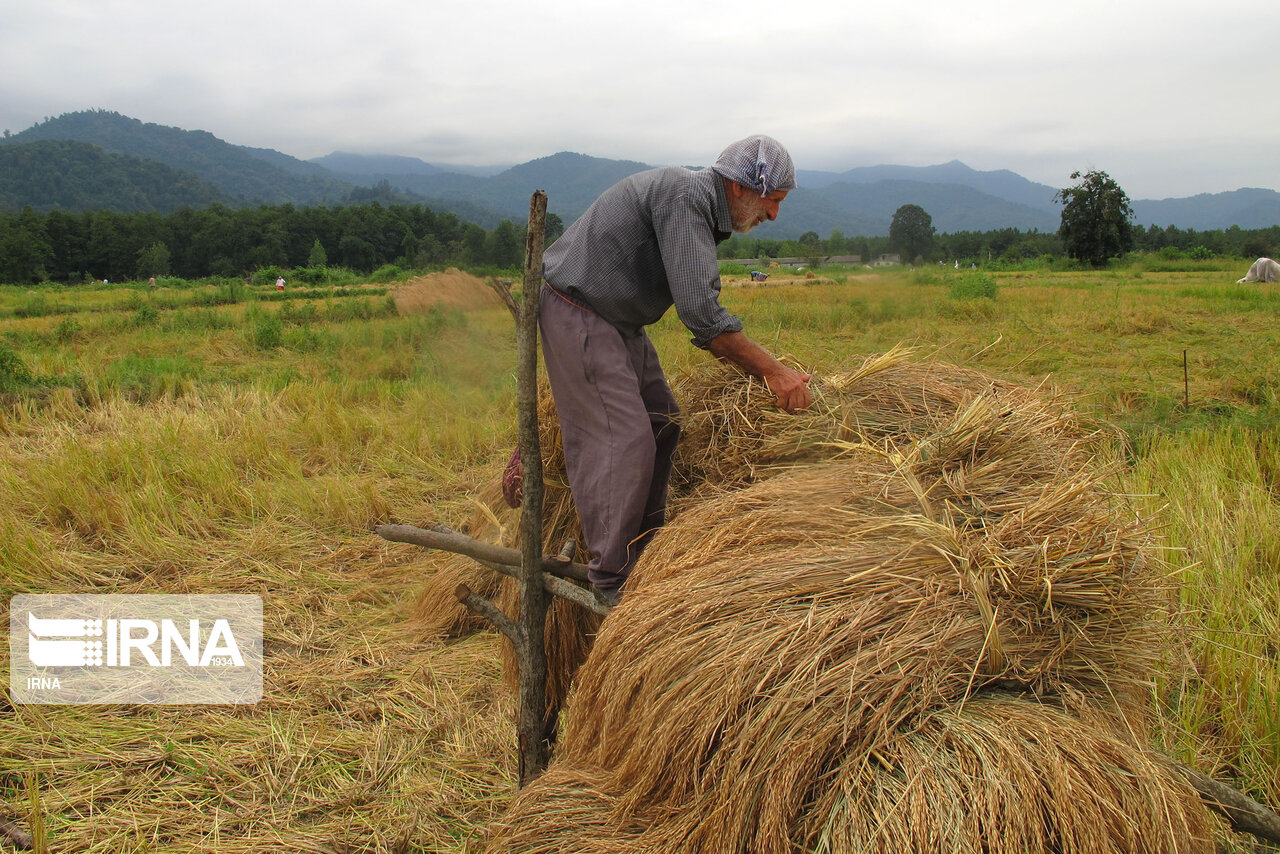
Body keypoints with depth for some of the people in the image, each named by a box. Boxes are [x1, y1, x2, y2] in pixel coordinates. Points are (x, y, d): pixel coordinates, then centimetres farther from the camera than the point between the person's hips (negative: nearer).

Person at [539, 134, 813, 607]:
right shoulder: (685, 194, -22)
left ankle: (645, 556, 22)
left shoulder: (704, 211, 10)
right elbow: (700, 312, -29)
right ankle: (610, 589, -5)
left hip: (618, 320, 10)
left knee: (661, 423, 12)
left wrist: (758, 370, 9)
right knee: (622, 438, -13)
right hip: (576, 314, -10)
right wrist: (773, 371, -23)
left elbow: (703, 315, 15)